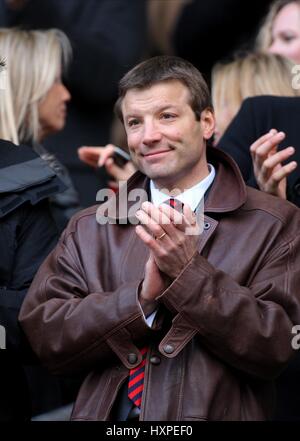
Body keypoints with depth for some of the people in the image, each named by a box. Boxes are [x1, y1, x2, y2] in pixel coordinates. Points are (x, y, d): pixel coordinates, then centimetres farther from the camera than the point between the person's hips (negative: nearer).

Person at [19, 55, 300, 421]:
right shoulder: (88, 230, 8)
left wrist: (189, 270, -14)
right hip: (106, 415, 2)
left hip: (215, 412, -2)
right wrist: (143, 296, -13)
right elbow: (43, 334, -1)